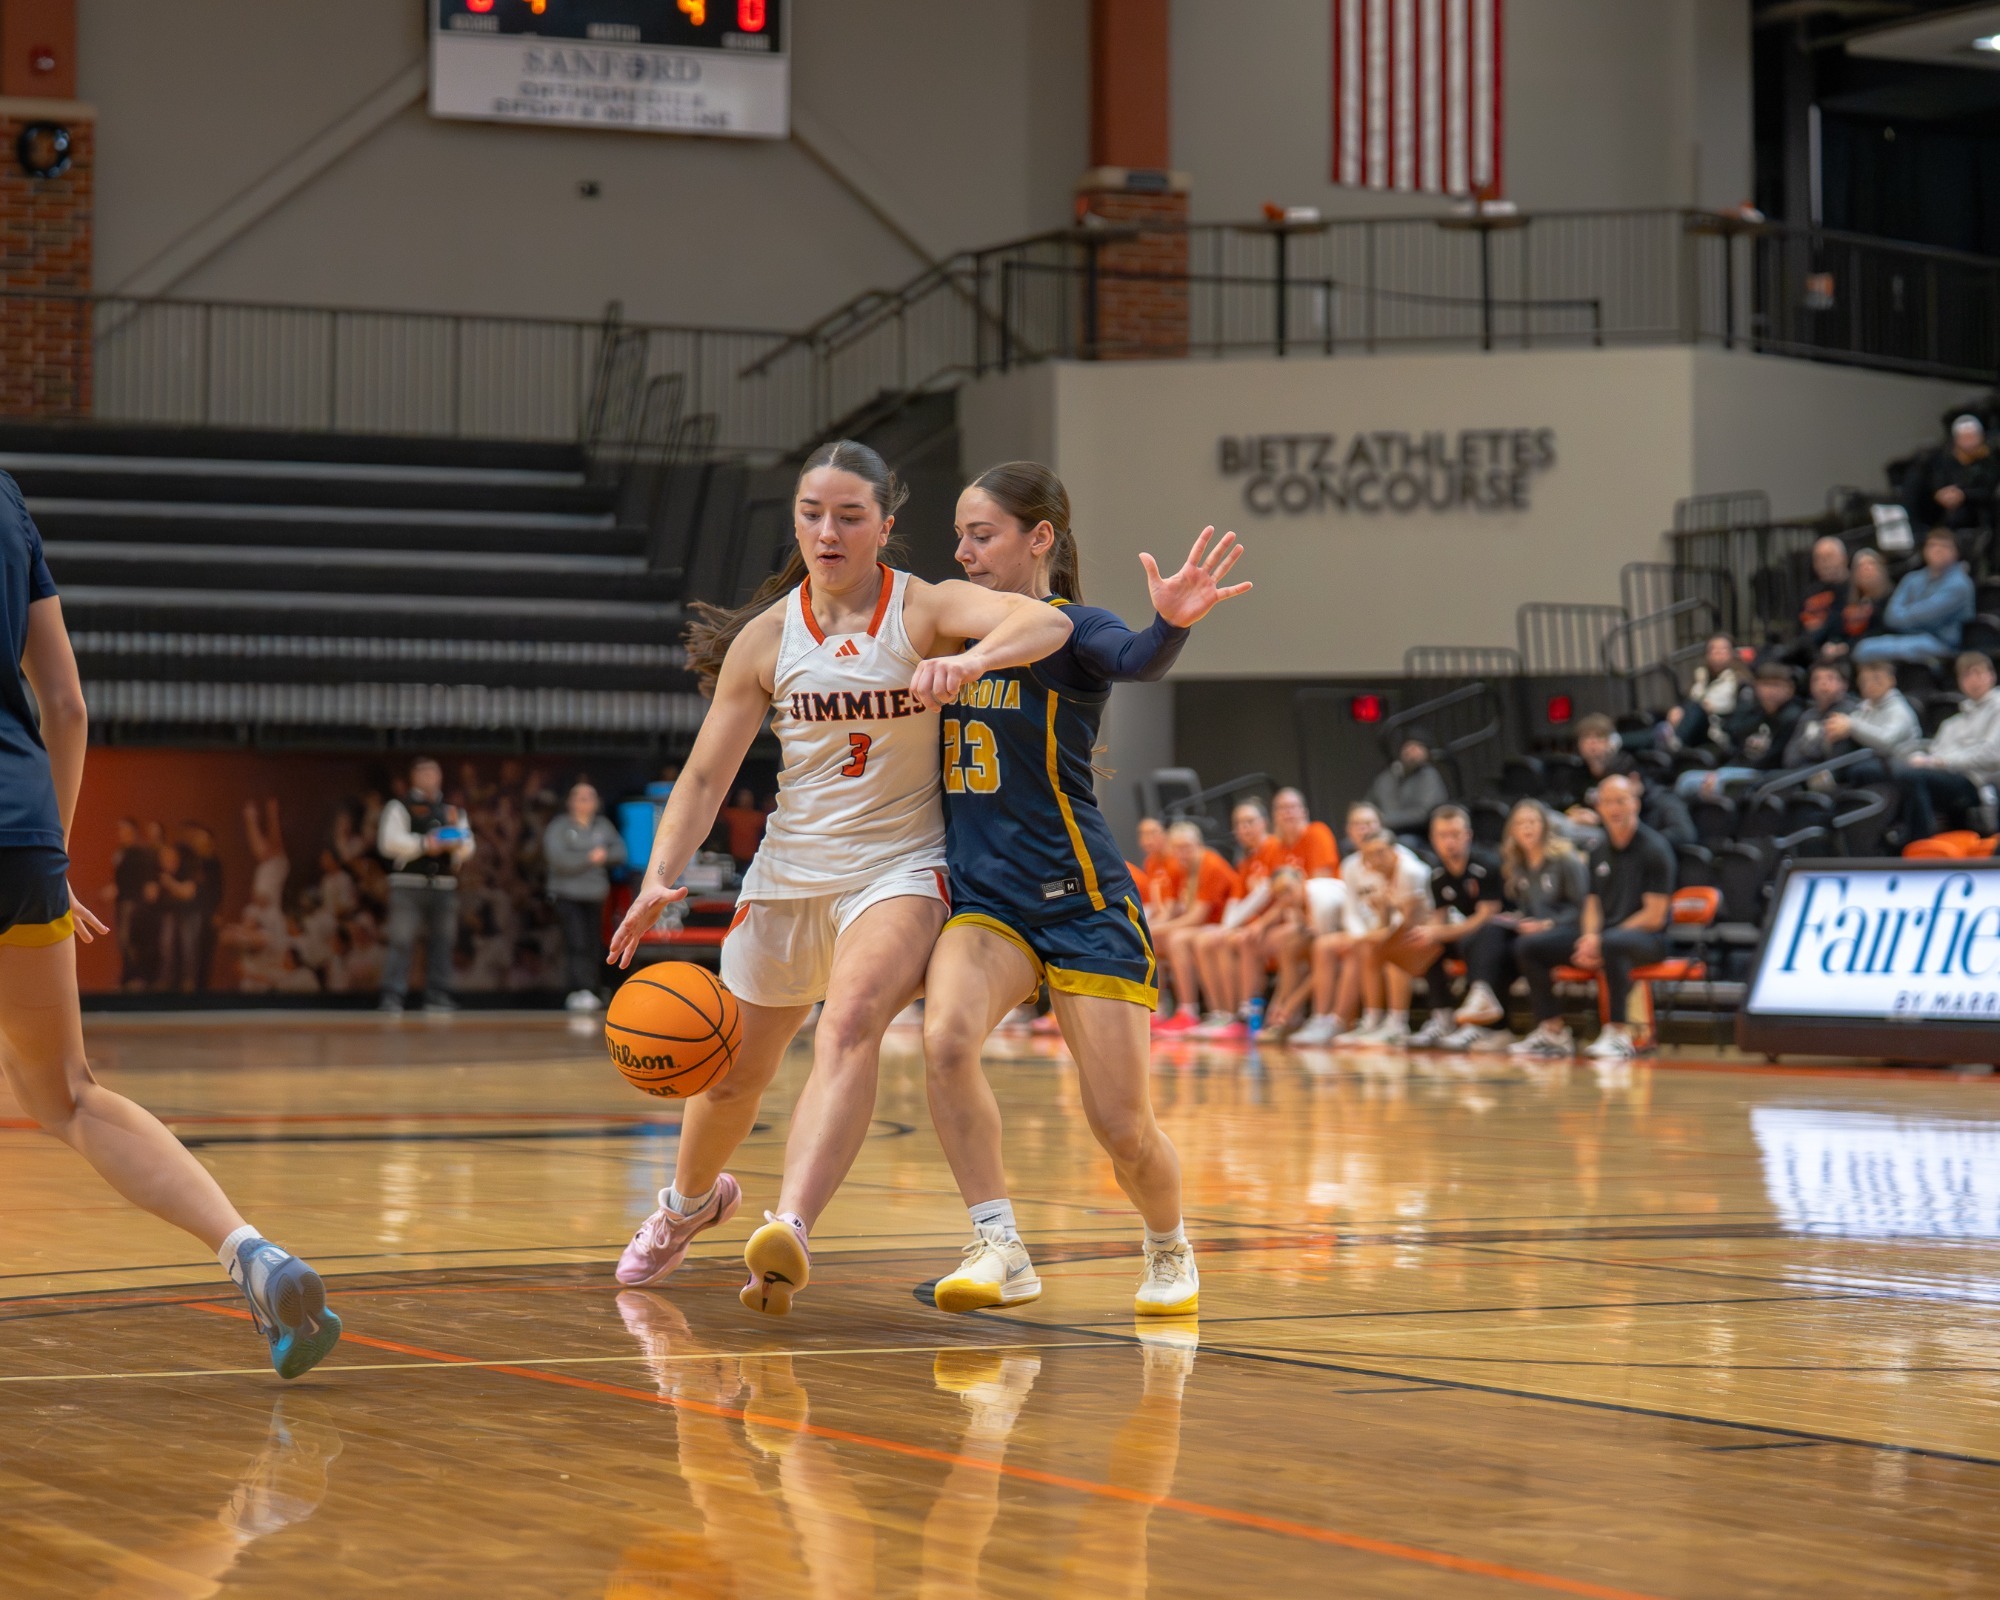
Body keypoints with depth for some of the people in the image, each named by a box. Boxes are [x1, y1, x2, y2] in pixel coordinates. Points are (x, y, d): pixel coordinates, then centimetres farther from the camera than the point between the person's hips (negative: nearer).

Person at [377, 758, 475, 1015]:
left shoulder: (452, 810, 19)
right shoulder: (400, 806, 4)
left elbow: (468, 846, 11)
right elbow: (390, 841, -9)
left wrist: (456, 845, -11)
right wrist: (423, 844, -16)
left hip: (444, 885, 5)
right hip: (408, 885, -5)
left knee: (442, 941, 3)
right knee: (402, 941, -10)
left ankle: (438, 996, 9)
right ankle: (392, 997, -10)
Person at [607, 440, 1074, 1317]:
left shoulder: (926, 609, -9)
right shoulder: (765, 637, -2)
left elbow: (1049, 621, -27)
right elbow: (706, 774, -1)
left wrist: (971, 659, -48)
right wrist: (660, 878, -17)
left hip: (899, 869, -3)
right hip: (789, 873, 3)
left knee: (851, 1023, -32)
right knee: (732, 1073, 14)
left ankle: (790, 1229, -45)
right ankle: (690, 1199, 47)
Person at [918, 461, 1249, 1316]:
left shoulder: (1072, 630, -9)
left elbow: (1135, 660, -35)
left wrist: (1172, 625, -55)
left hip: (1081, 897, -4)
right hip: (984, 894, 5)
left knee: (1122, 1127, -3)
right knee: (945, 1038, -27)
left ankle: (1169, 1249, 28)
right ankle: (1001, 1250, -16)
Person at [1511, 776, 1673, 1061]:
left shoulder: (1654, 849, -8)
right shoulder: (1599, 851, 12)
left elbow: (1654, 916, -13)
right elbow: (1593, 902, 15)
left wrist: (1601, 941, -17)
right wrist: (1590, 936, -9)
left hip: (1646, 938, -7)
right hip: (1600, 935, 7)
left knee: (1612, 944, -42)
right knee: (1528, 946, -7)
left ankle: (1618, 1035, -34)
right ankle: (1553, 1032, -6)